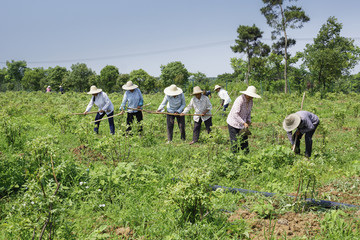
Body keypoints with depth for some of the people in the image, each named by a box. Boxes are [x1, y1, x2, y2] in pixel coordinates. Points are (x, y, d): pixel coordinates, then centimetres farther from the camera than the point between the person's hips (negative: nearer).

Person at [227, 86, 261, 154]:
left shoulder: (250, 101, 2)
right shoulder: (240, 100, -24)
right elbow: (235, 114, -30)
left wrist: (248, 120, -1)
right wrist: (244, 123, -33)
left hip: (242, 125, 7)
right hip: (233, 124, -7)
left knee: (244, 142, 7)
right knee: (235, 143, -5)